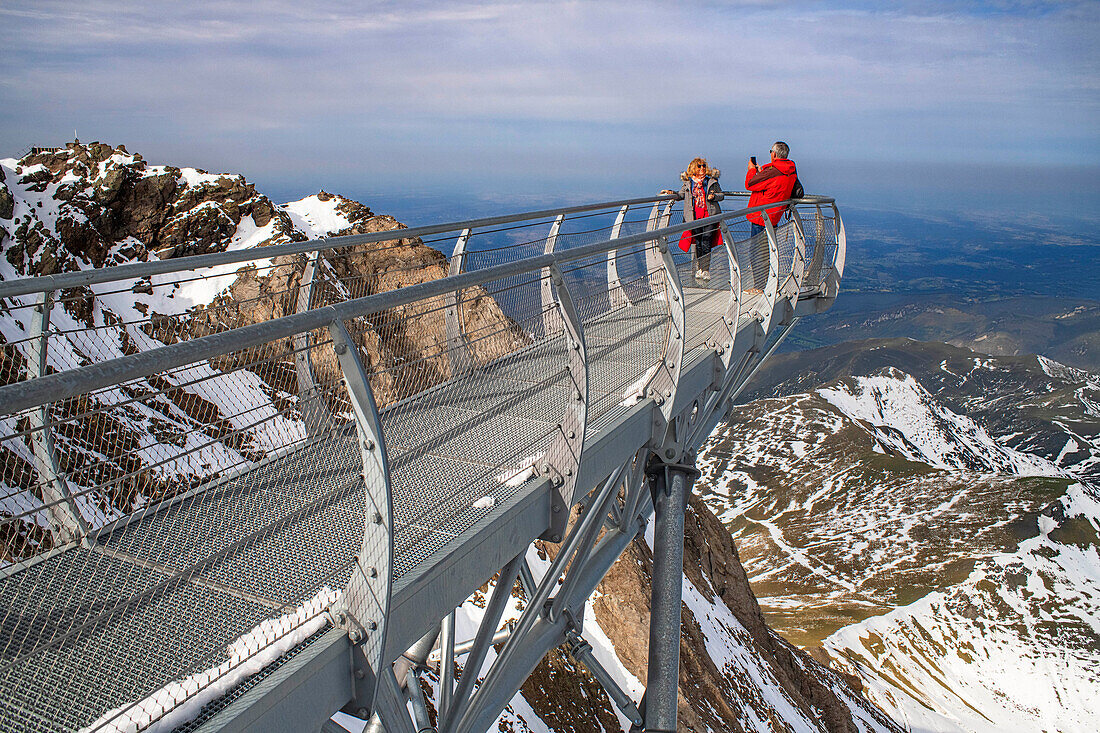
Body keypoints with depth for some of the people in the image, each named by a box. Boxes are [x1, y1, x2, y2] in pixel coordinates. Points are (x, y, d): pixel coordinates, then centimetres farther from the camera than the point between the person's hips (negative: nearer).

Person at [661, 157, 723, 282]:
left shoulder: (712, 181, 8)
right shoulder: (688, 183, 10)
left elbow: (721, 195, 14)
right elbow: (681, 194, 20)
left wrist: (714, 196, -6)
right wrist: (672, 193, 2)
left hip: (709, 216, -2)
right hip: (695, 217, 2)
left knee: (706, 242, -8)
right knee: (697, 242, 5)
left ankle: (706, 270, -5)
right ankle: (699, 268, 17)